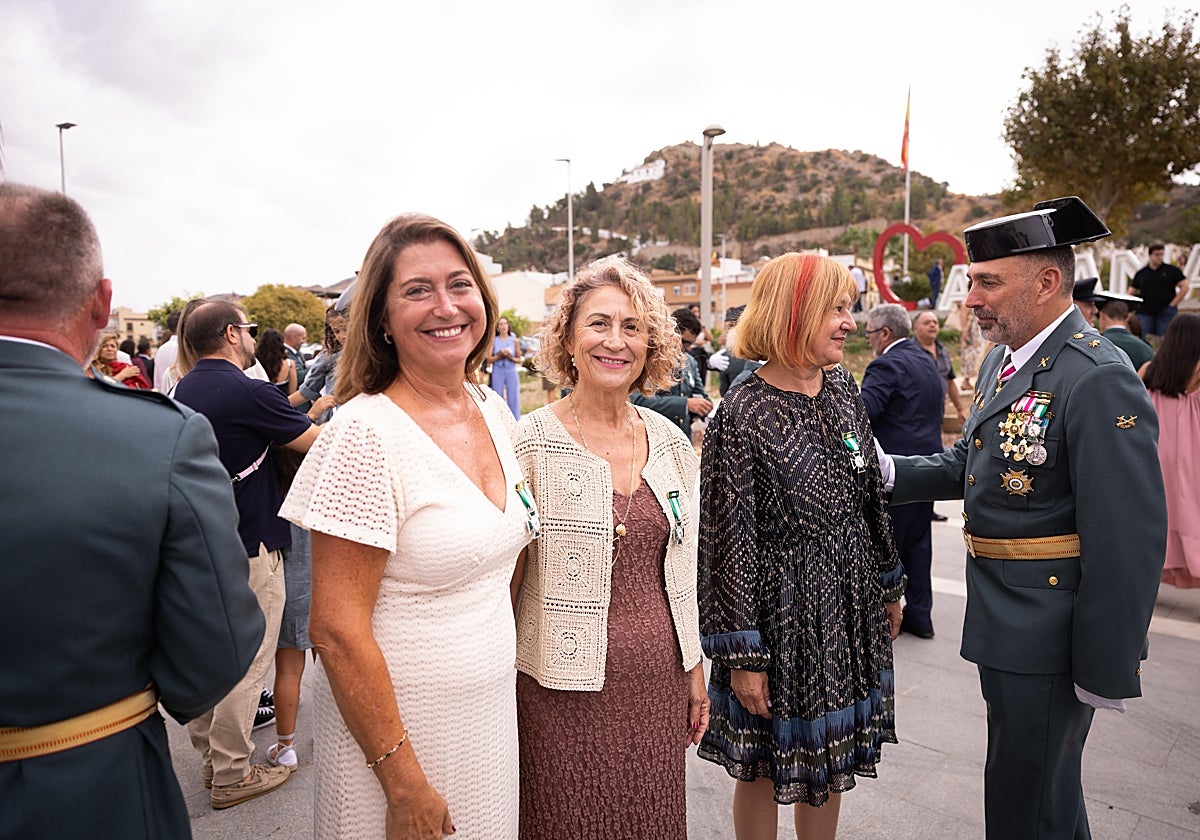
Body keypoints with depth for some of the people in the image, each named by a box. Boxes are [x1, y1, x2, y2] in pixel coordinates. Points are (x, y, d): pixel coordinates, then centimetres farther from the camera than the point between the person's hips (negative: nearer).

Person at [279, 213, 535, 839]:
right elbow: (336, 630, -21)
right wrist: (405, 783, -17)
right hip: (395, 723, -6)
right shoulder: (365, 433, -21)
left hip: (492, 711, 7)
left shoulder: (496, 413, 0)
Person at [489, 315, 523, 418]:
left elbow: (519, 360, 6)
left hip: (512, 372, 0)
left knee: (513, 399, -1)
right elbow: (489, 358, 2)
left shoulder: (515, 340, 5)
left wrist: (511, 357, -13)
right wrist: (499, 356, -14)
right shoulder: (494, 340, 5)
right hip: (498, 372, 0)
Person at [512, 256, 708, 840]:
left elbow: (682, 569, 11)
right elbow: (504, 575, -7)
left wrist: (695, 669, 13)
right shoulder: (532, 441, -11)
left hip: (660, 680, 5)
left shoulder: (670, 441, 3)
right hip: (565, 688, -4)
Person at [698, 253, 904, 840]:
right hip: (782, 618, -6)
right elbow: (727, 542, -16)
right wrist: (742, 653, -13)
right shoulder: (743, 413, -18)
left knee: (830, 765, 21)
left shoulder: (843, 388, 2)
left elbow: (872, 498, 11)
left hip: (852, 614, 6)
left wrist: (889, 586, 16)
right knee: (763, 771, 14)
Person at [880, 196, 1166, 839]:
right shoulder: (1003, 358, 6)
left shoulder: (1098, 380, -23)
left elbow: (1128, 542, -23)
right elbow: (971, 465, 13)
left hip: (1048, 635, -8)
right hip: (1000, 618, 9)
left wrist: (1108, 671, -18)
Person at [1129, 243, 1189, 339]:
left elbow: (1184, 287, 2)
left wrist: (1172, 304, -4)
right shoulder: (1140, 273, 10)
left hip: (1166, 312, -1)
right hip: (1145, 313, 1)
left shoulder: (1172, 270, 5)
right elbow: (1131, 292, 13)